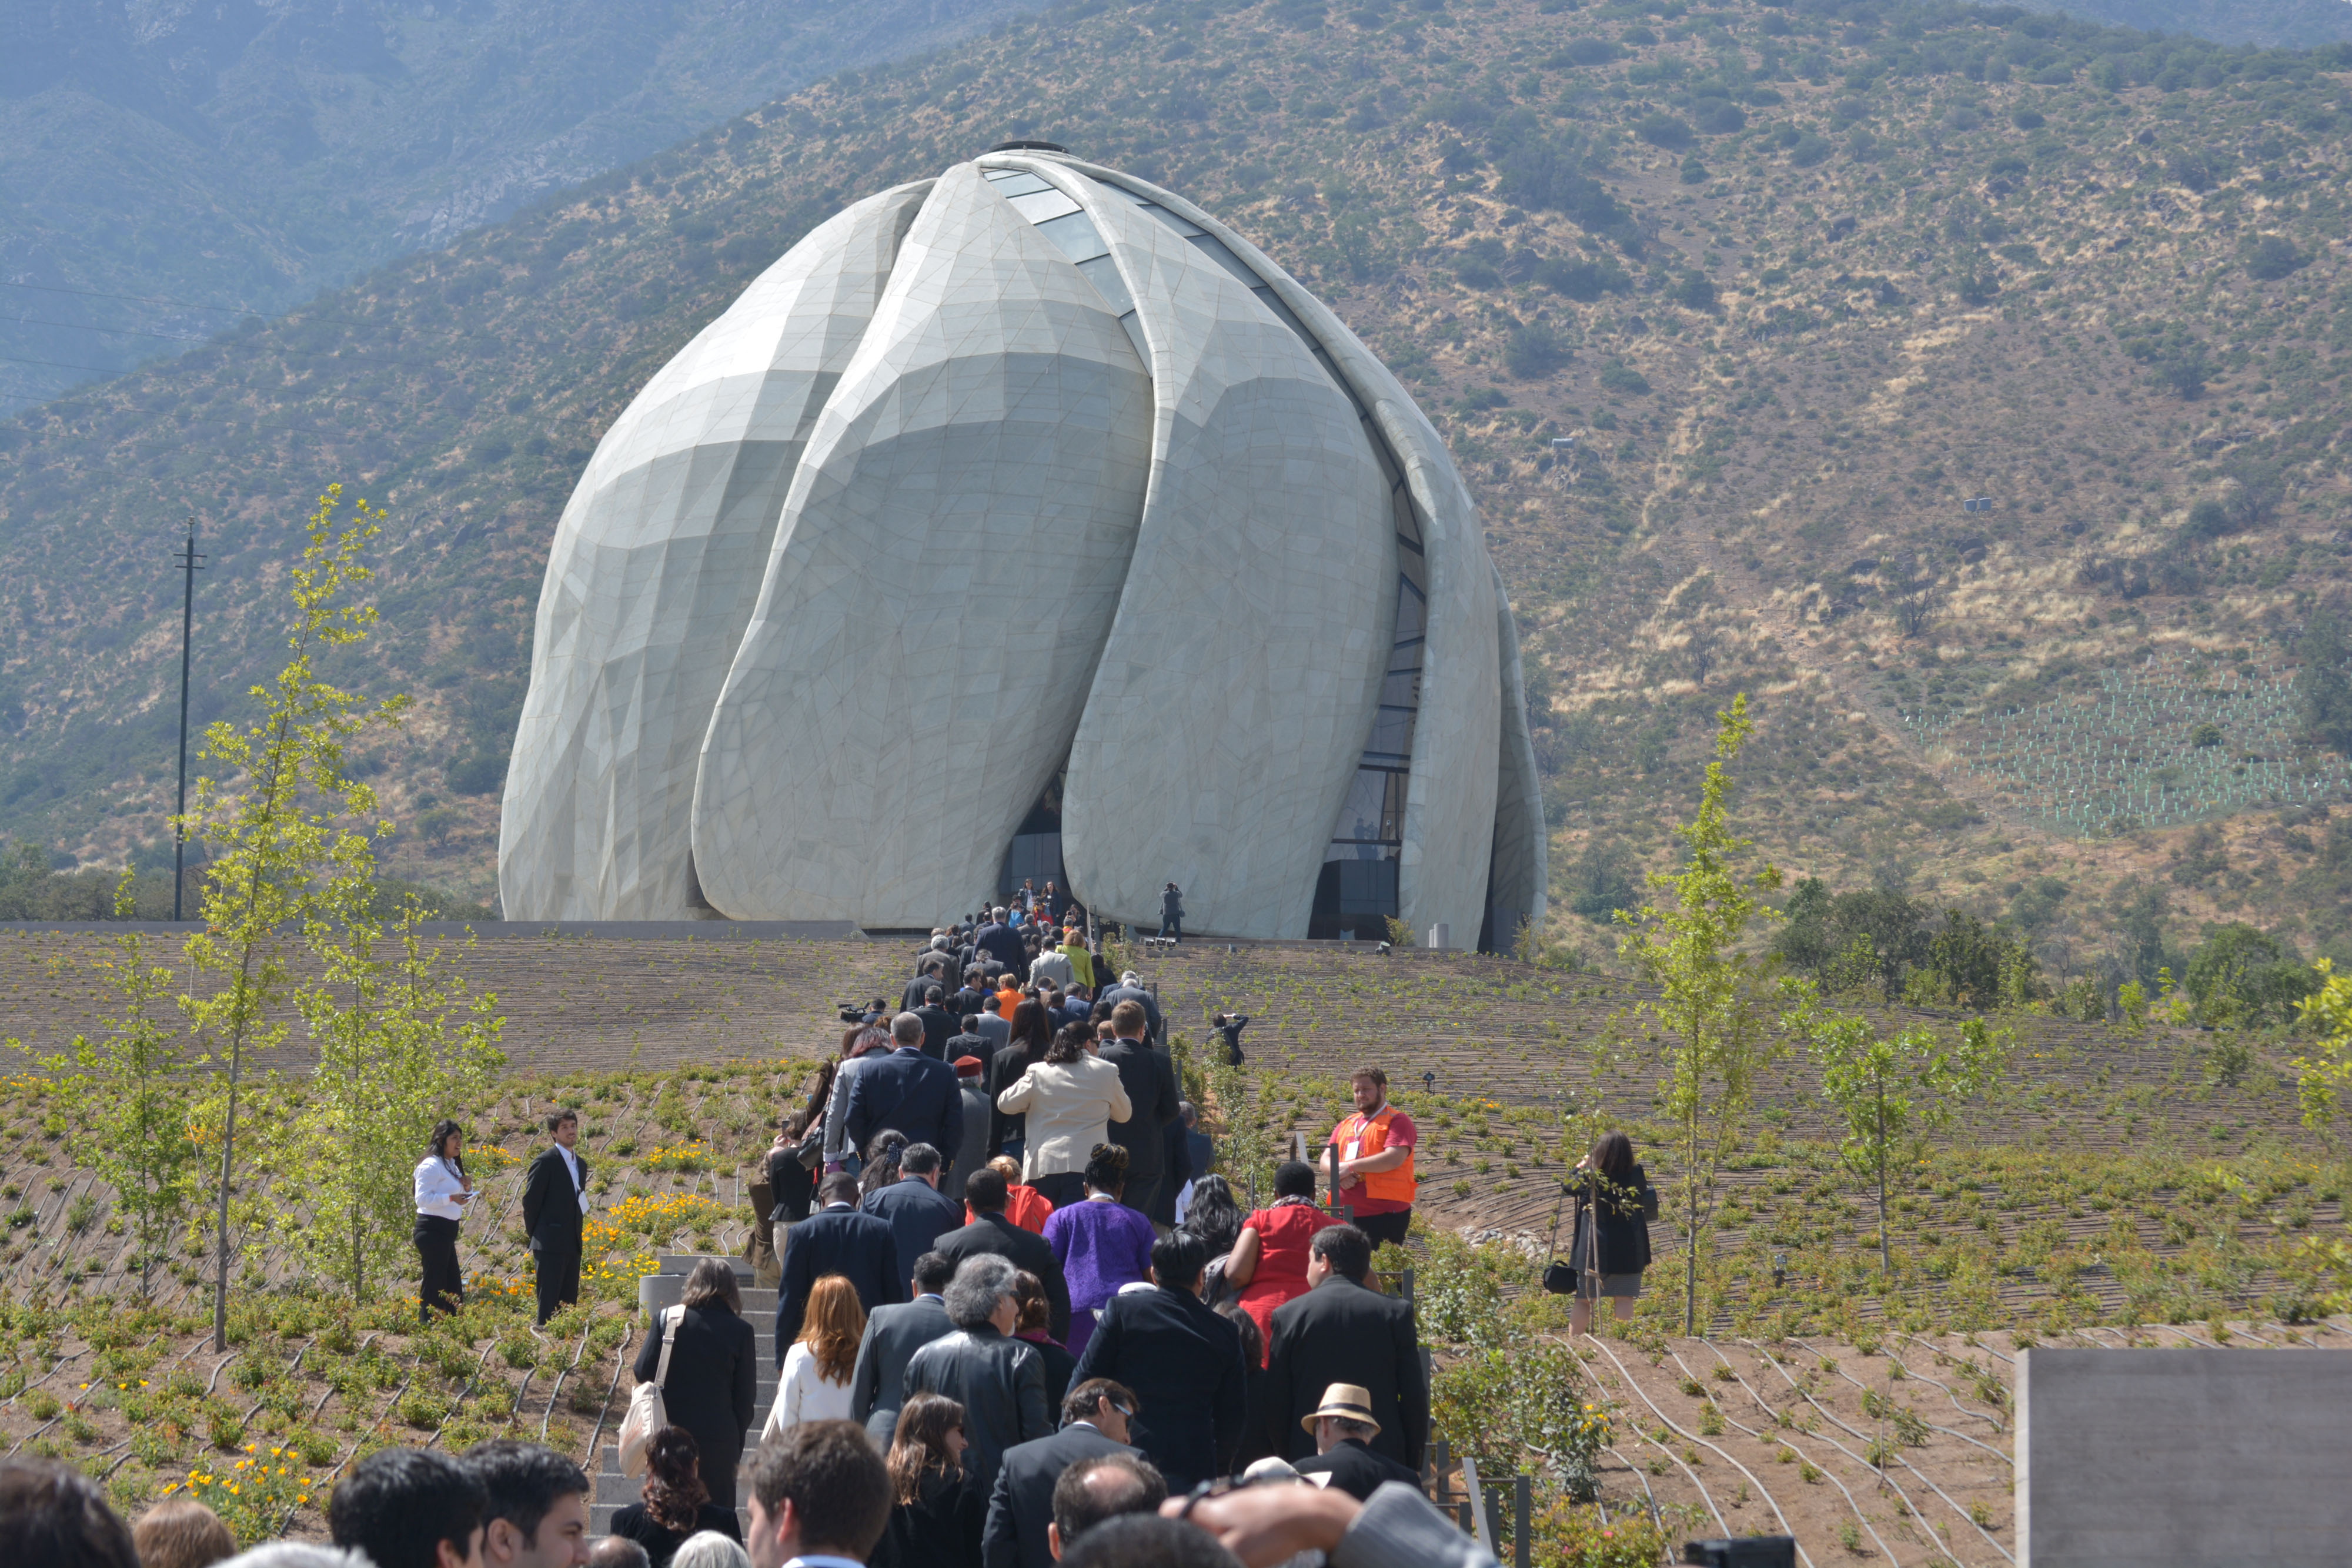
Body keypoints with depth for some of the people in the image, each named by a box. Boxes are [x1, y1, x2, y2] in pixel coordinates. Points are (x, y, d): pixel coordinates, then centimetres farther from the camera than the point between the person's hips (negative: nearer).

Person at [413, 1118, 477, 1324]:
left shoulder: (452, 1166, 17)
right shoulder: (431, 1166, -12)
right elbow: (423, 1198, -22)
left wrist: (467, 1188, 6)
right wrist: (452, 1198, -28)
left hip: (446, 1230, 10)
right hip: (433, 1230, -10)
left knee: (453, 1289, 12)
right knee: (433, 1285, -10)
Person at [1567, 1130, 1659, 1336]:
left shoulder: (1588, 1177, -11)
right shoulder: (1637, 1176, -7)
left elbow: (1569, 1185, 9)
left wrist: (1580, 1167, 26)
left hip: (1592, 1250, -1)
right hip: (1627, 1250, 1)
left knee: (1583, 1300, 9)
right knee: (1624, 1301, 3)